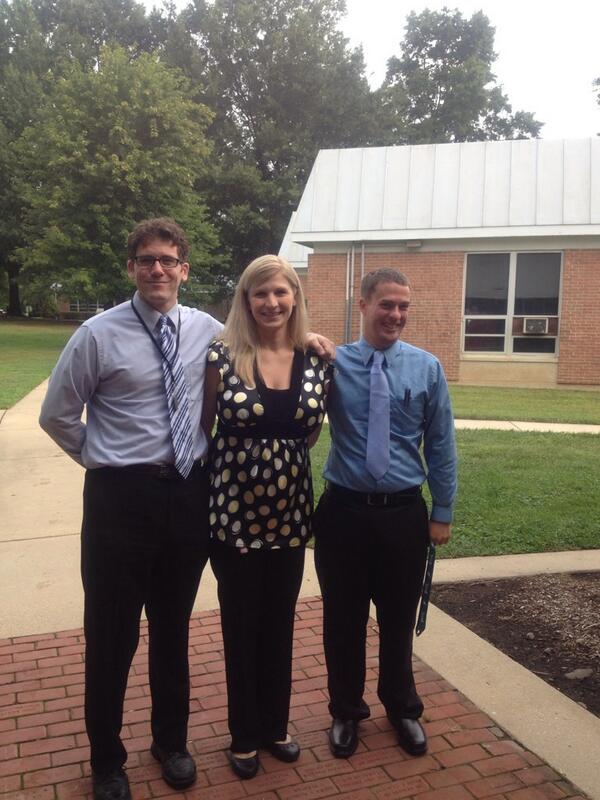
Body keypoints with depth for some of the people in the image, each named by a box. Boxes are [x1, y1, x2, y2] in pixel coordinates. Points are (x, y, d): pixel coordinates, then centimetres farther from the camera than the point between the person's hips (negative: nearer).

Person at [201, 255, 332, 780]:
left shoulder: (316, 362, 0)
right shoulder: (223, 357, -9)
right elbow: (202, 430, -1)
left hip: (290, 514, 3)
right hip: (235, 513, -3)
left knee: (280, 625, 17)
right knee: (241, 627, 12)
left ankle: (276, 726, 39)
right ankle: (245, 736, 33)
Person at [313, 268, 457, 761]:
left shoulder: (426, 368, -2)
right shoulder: (333, 363, -4)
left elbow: (441, 444, 2)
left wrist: (442, 513, 2)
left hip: (404, 513, 1)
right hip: (344, 511, 0)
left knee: (399, 620, 17)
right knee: (343, 619, 14)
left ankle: (403, 709, 42)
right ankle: (346, 711, 38)